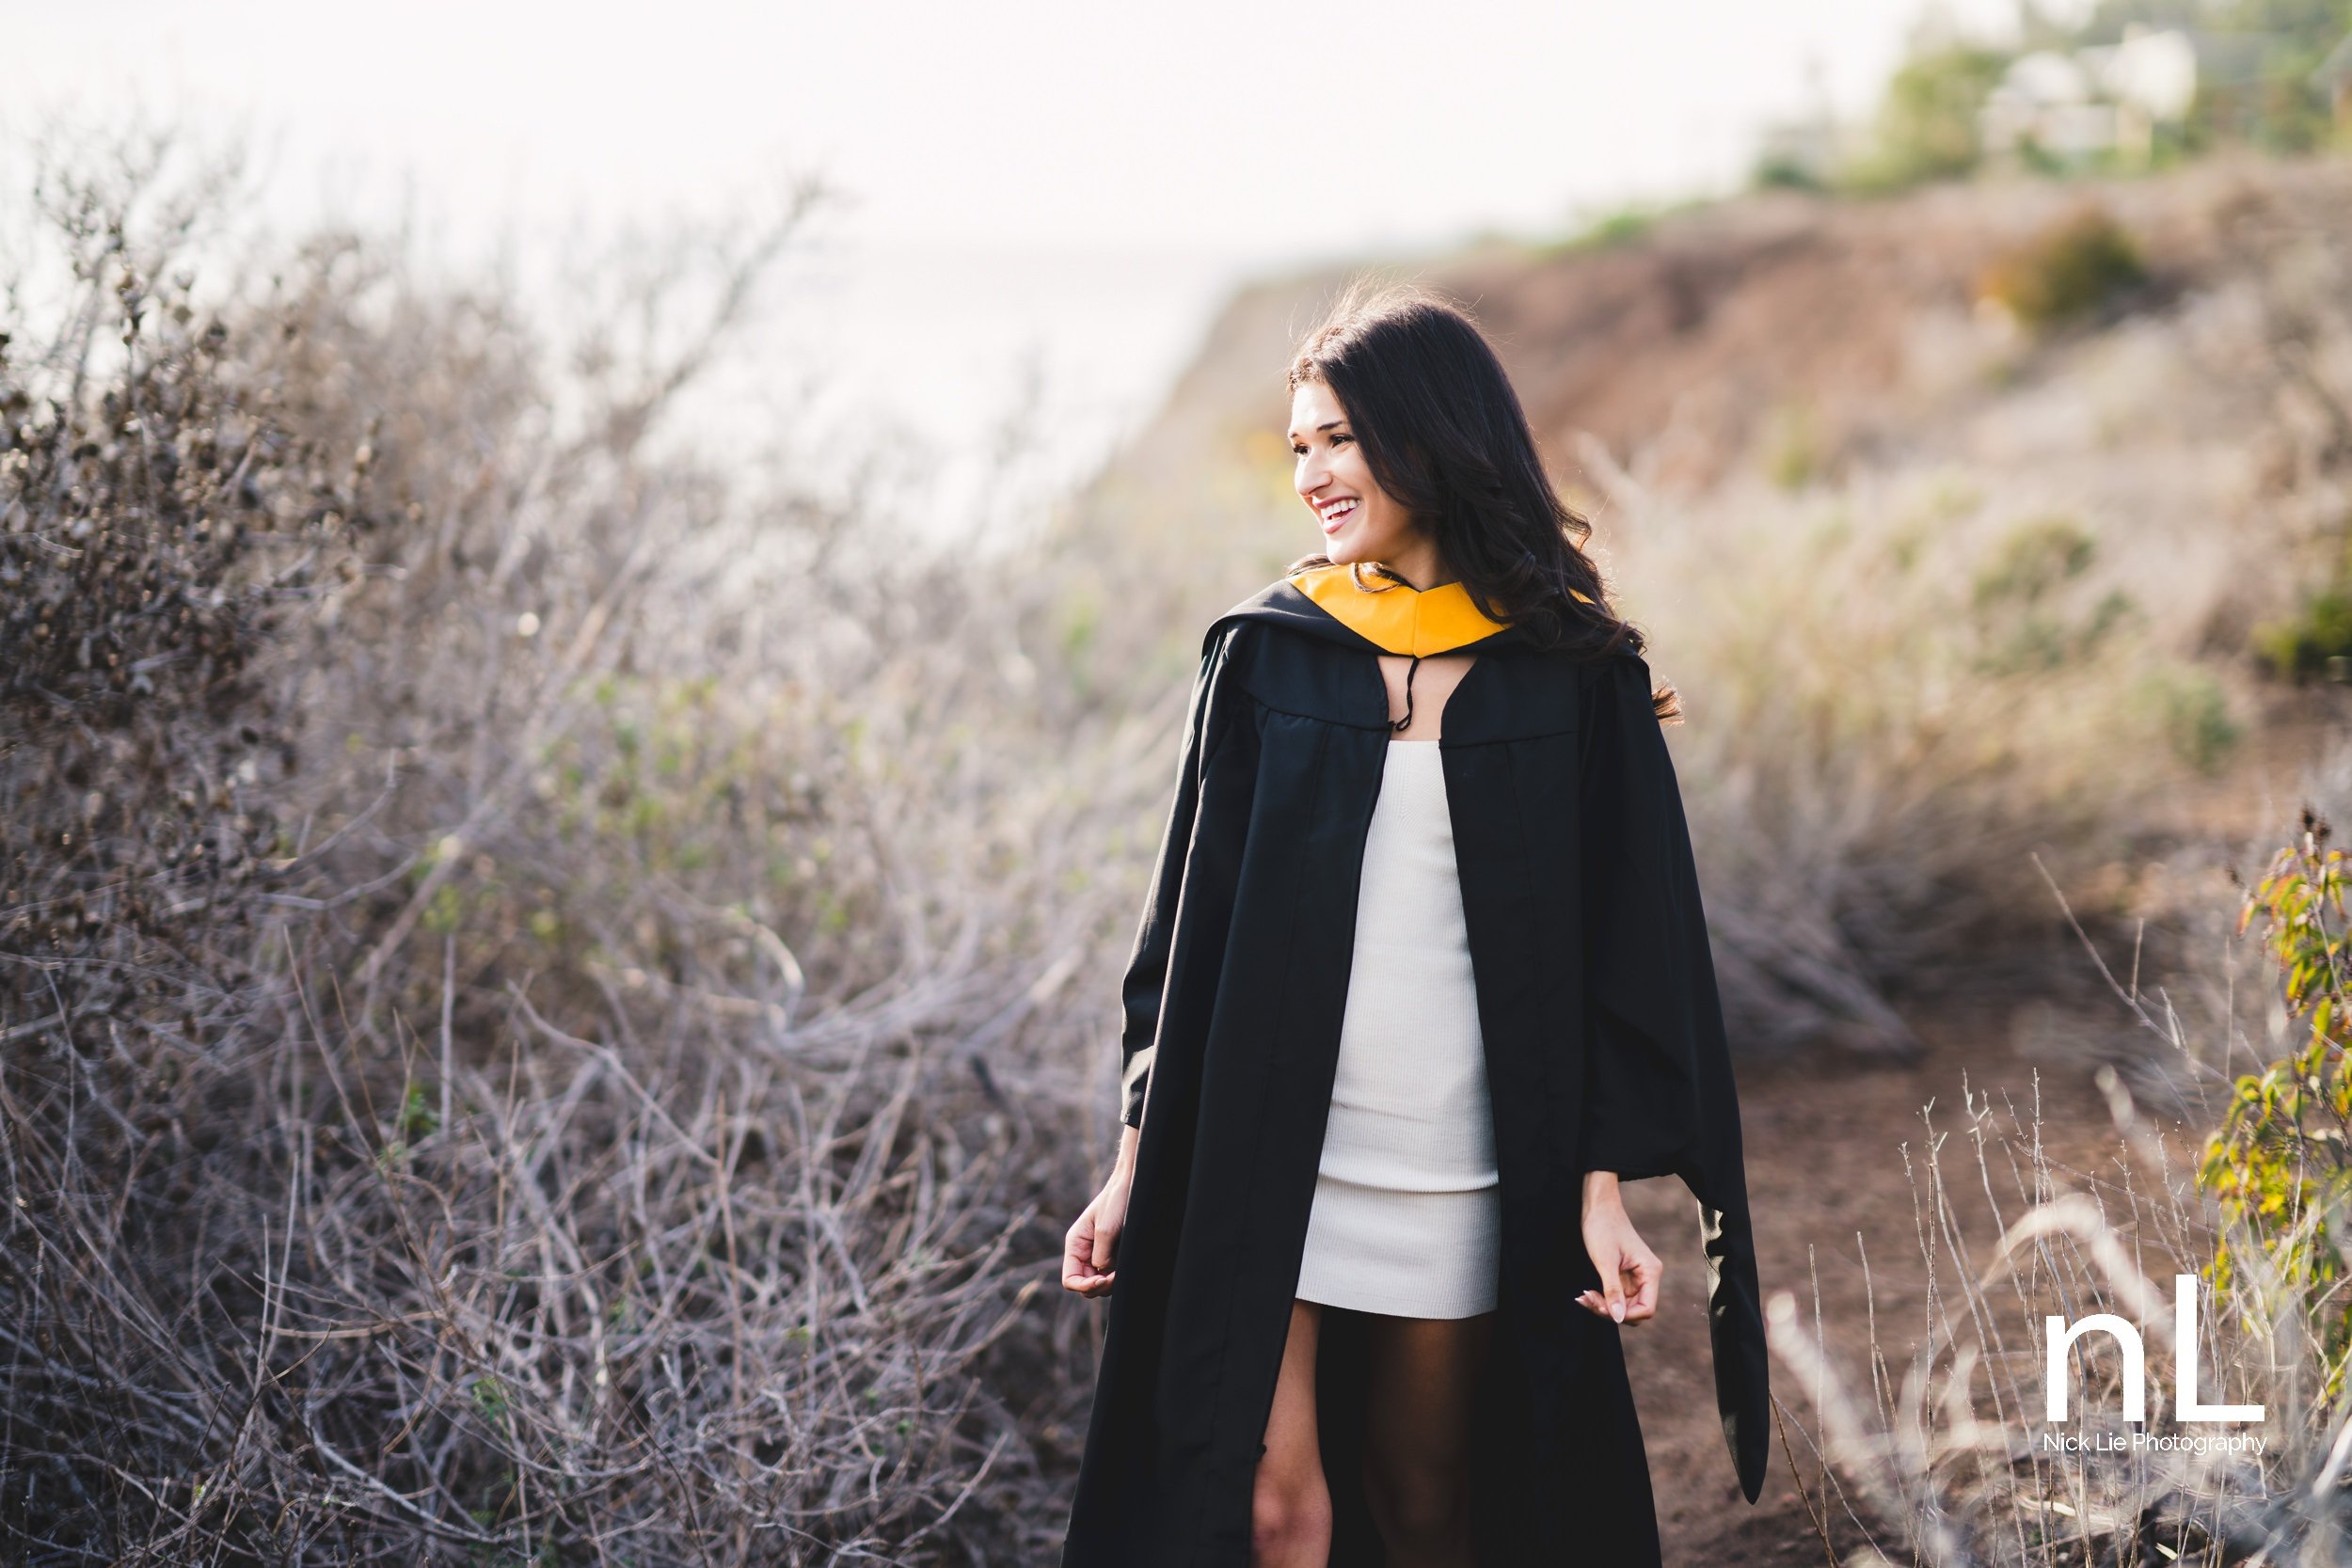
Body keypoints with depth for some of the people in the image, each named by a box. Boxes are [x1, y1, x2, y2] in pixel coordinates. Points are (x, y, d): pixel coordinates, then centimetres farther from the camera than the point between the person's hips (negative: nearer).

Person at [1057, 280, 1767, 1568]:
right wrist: (1136, 1167, 2)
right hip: (1263, 1161, 1)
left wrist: (1604, 1190, -6)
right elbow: (1189, 918, 5)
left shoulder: (1572, 675, 0)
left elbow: (1621, 942, 0)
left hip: (1464, 1174, 0)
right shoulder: (1265, 653, 3)